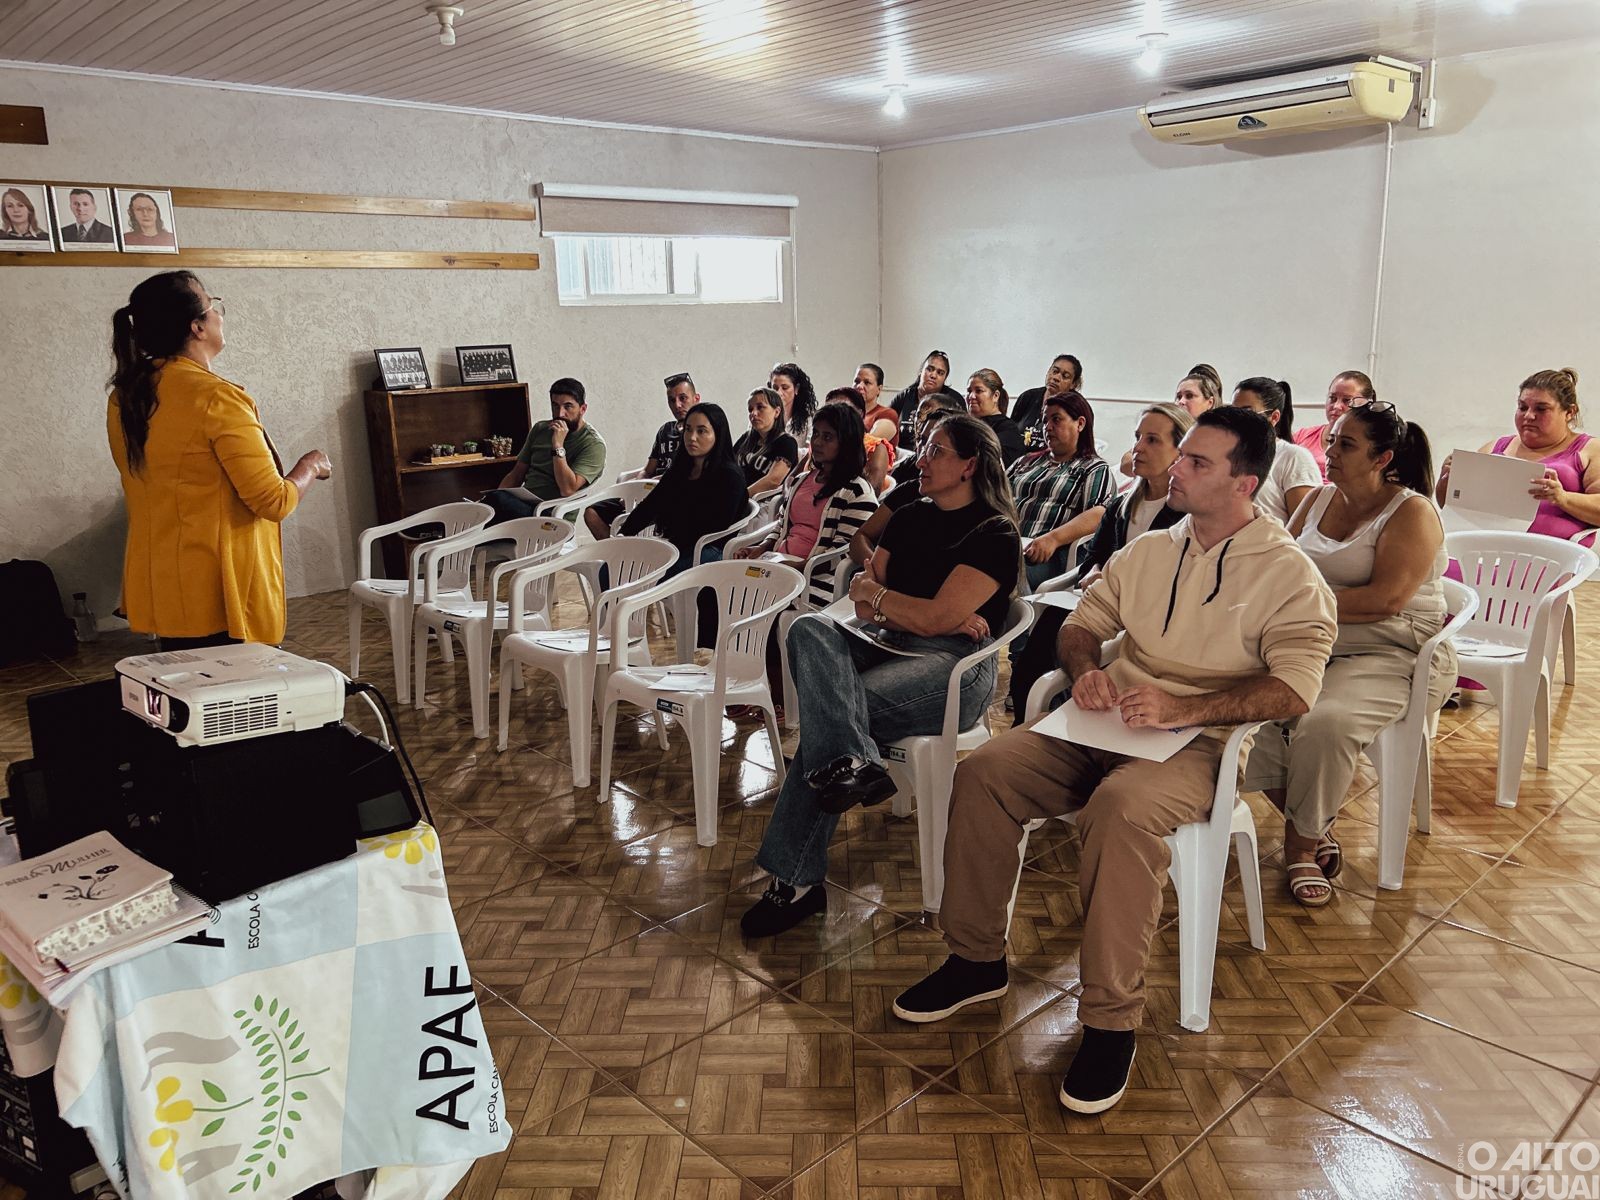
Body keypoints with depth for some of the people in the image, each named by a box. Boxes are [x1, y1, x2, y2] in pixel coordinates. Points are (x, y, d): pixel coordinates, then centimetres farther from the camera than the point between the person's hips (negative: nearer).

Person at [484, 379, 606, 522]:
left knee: (497, 500, -31)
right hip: (523, 503, 7)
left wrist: (558, 446, -19)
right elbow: (516, 474, 20)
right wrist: (491, 498, 2)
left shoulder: (594, 444, -5)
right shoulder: (539, 429, 17)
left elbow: (567, 490, -16)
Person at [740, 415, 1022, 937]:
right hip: (891, 647, 7)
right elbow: (866, 610, 10)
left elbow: (934, 620, -13)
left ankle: (795, 879, -29)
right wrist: (945, 618, -5)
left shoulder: (995, 534, -2)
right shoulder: (909, 518, 20)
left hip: (955, 666, -6)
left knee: (826, 706, -29)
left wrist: (870, 589, 2)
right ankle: (850, 761, -46)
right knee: (810, 629, -26)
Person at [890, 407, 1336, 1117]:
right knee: (983, 772, -17)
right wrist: (1085, 670, -4)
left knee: (1122, 807, -38)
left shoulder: (1289, 575, -2)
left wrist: (1182, 707, -25)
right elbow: (1081, 624, 20)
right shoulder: (1148, 552, 16)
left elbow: (1295, 690, -14)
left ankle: (1111, 1021, -24)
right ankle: (977, 959, -2)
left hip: (1198, 741, -5)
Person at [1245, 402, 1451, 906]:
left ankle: (1302, 840, -7)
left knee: (1324, 723, -34)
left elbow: (1385, 599, -18)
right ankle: (1317, 829, -3)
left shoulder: (1412, 512, -5)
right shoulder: (1319, 499, 16)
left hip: (1389, 653, -6)